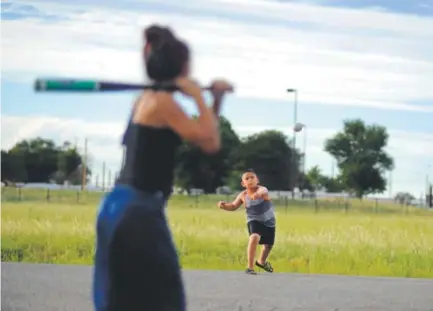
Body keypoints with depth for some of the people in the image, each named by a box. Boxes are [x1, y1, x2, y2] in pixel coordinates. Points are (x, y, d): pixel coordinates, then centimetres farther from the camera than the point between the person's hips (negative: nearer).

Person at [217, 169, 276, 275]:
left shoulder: (262, 189, -25)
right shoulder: (243, 195, -15)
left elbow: (263, 191, -51)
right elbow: (233, 206, 1)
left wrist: (258, 194, -75)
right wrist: (224, 206, -20)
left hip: (269, 222, 1)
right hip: (254, 221, -1)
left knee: (268, 244, 21)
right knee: (254, 237, -32)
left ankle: (261, 261, 54)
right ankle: (250, 267, -26)